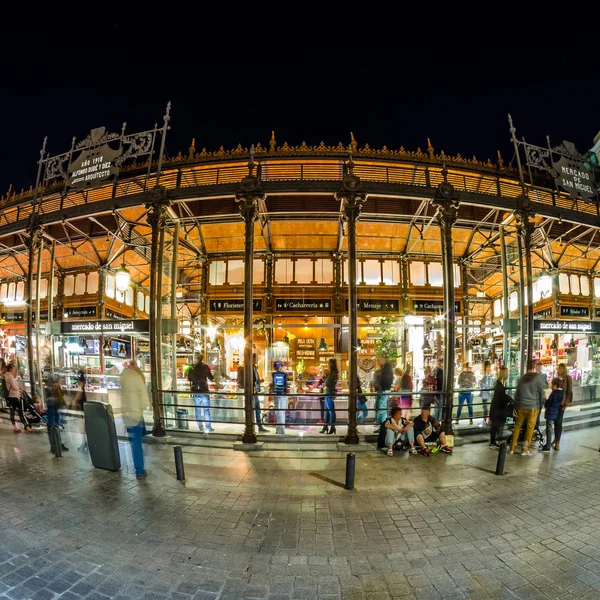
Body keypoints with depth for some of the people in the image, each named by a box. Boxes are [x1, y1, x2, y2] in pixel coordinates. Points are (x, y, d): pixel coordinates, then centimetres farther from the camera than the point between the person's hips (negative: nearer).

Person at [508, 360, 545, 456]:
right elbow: (541, 394, -2)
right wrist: (541, 406, 10)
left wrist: (516, 405, 16)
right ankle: (525, 450, 8)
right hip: (533, 407, -4)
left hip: (521, 407, 4)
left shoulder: (522, 378, 7)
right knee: (530, 428, 4)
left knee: (517, 426, 10)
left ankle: (512, 448, 11)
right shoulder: (538, 378, -6)